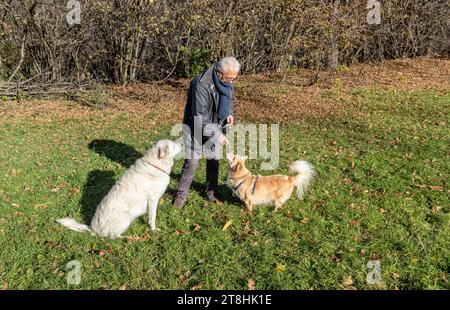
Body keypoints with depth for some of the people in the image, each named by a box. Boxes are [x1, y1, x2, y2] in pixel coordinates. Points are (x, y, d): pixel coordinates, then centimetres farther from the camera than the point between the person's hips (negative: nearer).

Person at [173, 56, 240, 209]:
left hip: (215, 126, 7)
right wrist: (217, 134, -31)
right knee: (191, 162, -6)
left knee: (213, 160, 12)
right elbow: (199, 116, -30)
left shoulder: (227, 82, -8)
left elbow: (230, 99, 13)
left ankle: (211, 192, 29)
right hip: (196, 127, -6)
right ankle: (182, 194, 12)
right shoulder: (202, 85, -31)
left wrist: (230, 114, -7)